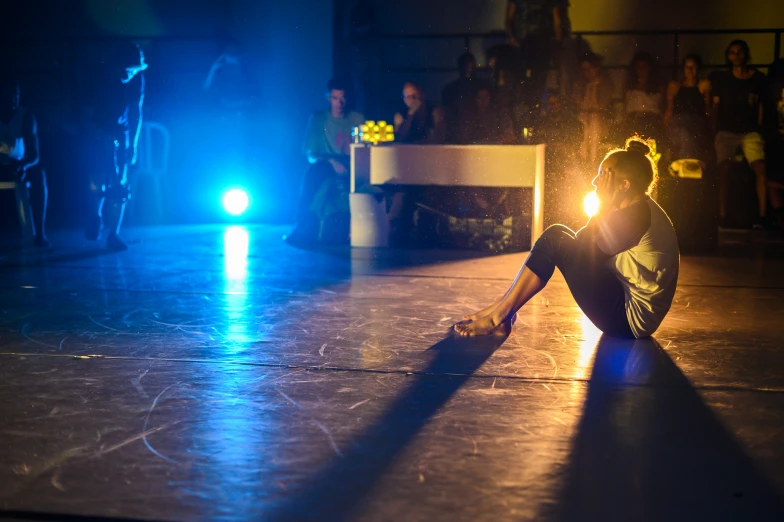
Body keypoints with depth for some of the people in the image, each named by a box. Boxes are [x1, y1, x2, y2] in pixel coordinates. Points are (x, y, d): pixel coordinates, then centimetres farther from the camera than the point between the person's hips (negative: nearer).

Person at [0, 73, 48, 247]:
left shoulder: (26, 117, -6)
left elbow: (34, 155, -13)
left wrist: (23, 166, -36)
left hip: (17, 167, 1)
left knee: (38, 173, -30)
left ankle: (39, 232, -34)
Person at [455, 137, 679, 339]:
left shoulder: (636, 215, -20)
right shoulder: (642, 210, 11)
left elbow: (585, 251, -17)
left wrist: (604, 206, -11)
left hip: (630, 318, -10)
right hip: (627, 305, 10)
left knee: (555, 240, -12)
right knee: (557, 235, 8)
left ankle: (499, 316, -6)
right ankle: (503, 309, 5)